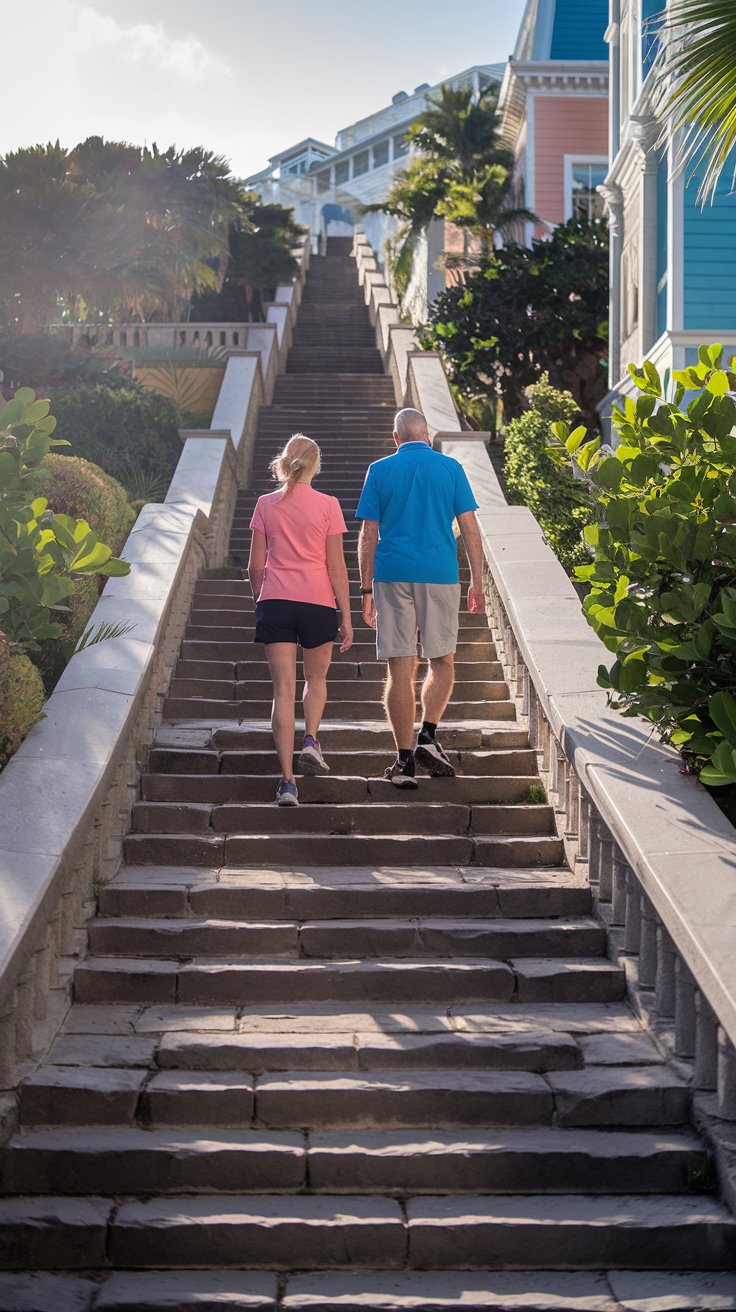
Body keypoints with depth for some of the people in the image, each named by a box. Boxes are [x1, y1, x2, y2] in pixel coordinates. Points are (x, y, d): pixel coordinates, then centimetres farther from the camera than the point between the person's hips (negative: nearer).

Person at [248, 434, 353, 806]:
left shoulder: (266, 505, 3)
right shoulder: (327, 505, -2)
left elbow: (255, 566, 5)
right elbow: (336, 566, -3)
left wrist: (259, 601, 21)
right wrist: (345, 617, 2)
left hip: (275, 601, 1)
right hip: (317, 601, -1)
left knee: (284, 689, 0)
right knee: (316, 678, 24)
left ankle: (287, 781, -5)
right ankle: (311, 741, 2)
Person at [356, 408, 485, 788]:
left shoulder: (380, 471, 5)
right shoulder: (450, 468, 5)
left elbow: (368, 535, 3)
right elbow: (469, 528, 2)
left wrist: (366, 590, 7)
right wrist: (477, 582, 7)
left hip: (392, 576, 0)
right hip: (440, 576, 0)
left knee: (400, 668, 1)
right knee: (442, 663, 15)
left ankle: (405, 759, 0)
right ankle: (427, 737, -3)